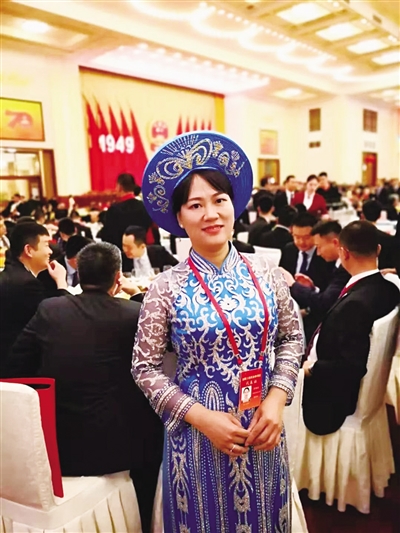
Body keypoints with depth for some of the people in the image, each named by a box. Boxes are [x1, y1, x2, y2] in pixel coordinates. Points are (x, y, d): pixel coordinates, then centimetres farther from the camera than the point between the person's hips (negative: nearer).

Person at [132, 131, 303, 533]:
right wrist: (201, 417, -16)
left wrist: (276, 399, -8)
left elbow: (291, 337, 4)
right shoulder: (167, 288, -14)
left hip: (262, 428, 3)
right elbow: (145, 368, -9)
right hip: (199, 432, -2)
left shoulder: (264, 272, -6)